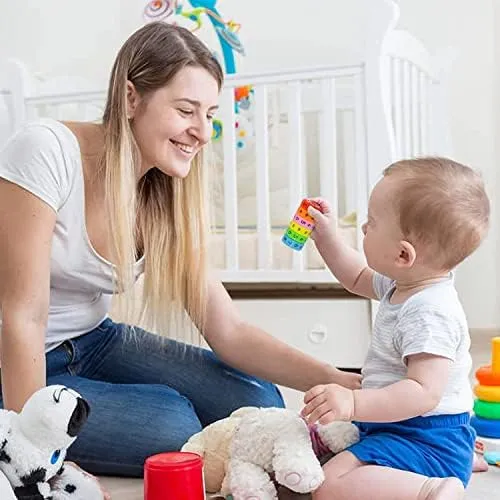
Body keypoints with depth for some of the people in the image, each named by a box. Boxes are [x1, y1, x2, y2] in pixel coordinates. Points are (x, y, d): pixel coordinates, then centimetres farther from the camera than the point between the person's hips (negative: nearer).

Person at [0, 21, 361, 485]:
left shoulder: (169, 199, -6)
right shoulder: (47, 152, -25)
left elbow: (229, 332, -9)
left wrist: (336, 381, -22)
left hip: (94, 342, 6)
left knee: (260, 404, -9)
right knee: (172, 424, -25)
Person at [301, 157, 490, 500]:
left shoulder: (430, 313, -26)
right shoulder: (405, 284, 5)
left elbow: (424, 393, -33)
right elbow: (359, 279, 26)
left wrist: (354, 403, -42)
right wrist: (326, 238, 16)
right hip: (398, 424, 11)